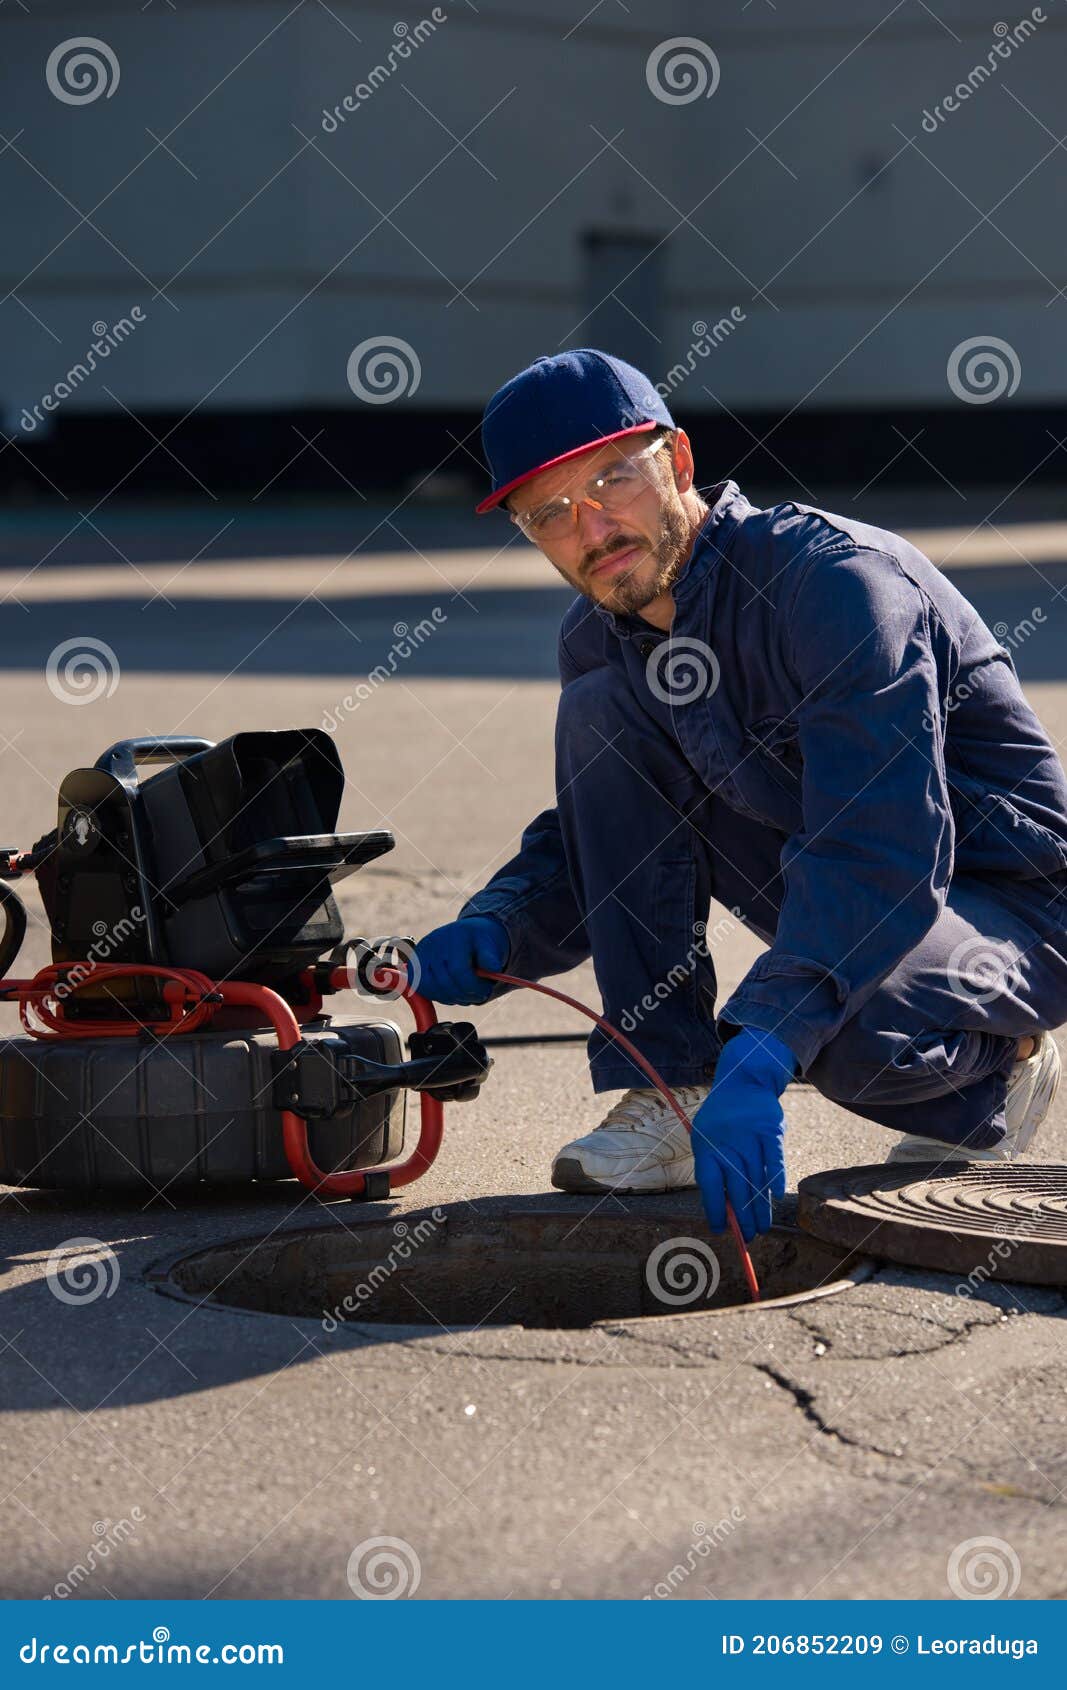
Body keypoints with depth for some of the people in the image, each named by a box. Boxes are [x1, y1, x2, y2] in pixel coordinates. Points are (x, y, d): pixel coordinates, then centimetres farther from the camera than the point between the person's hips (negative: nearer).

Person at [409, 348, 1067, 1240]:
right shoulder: (599, 638, -2)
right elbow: (584, 847, 9)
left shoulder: (836, 580, -27)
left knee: (848, 1028, -39)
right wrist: (491, 936, -15)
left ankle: (993, 1069, 0)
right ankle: (667, 1095, -8)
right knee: (601, 712, -11)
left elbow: (882, 850, -37)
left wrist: (758, 1056, -47)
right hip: (841, 895, 7)